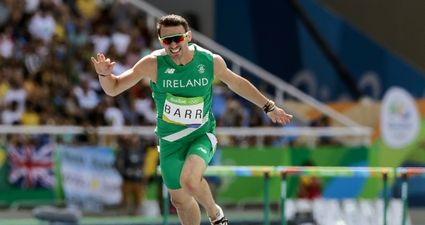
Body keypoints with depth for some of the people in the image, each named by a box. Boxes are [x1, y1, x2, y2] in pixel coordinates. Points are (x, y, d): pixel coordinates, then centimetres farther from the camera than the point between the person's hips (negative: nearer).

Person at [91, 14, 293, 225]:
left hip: (201, 136, -2)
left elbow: (237, 83, 8)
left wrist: (269, 107, 15)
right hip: (170, 142, 2)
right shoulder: (153, 64, -17)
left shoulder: (211, 61, -13)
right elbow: (113, 88, -10)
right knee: (180, 200, 14)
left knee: (190, 181, -31)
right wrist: (104, 74, -33)